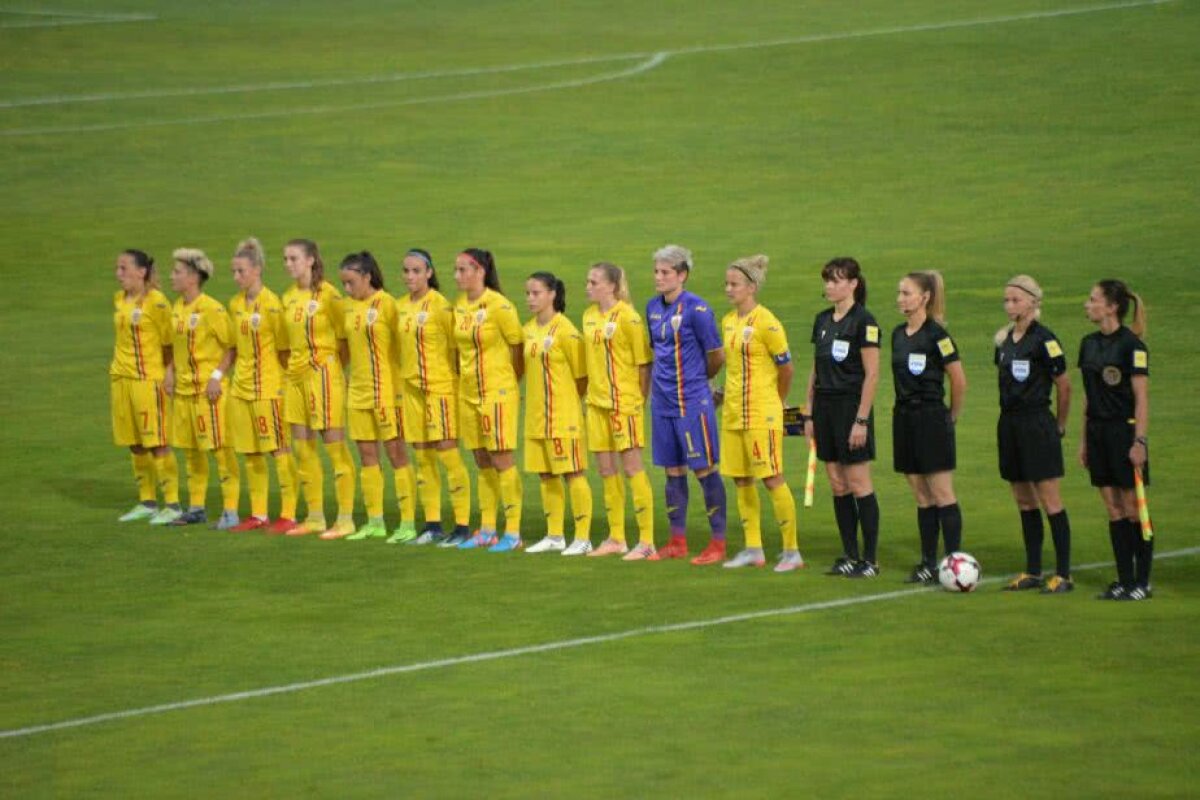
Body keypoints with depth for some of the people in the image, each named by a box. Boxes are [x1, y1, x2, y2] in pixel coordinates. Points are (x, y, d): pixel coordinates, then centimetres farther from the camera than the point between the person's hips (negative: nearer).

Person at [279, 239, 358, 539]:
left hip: (323, 373, -8)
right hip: (296, 376, 8)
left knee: (334, 444, -5)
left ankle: (346, 519, -3)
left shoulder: (327, 294, -10)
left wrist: (337, 366, -5)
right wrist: (290, 368, 10)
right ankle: (315, 517, 17)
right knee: (303, 448, 9)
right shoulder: (289, 297, 12)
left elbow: (343, 335, -8)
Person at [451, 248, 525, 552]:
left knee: (502, 461, -6)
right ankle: (486, 531, 18)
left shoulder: (499, 306, -14)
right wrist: (461, 373, 14)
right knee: (483, 463, 12)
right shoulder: (458, 305, 8)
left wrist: (513, 381, 0)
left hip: (498, 391, -7)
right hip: (468, 393, 7)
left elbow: (519, 345, -8)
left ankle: (513, 533, -2)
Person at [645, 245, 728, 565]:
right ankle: (677, 541, 19)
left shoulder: (696, 309, -13)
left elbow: (717, 356, -8)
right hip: (663, 400, 7)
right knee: (673, 470, 12)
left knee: (705, 469, -3)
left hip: (692, 400, -7)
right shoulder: (653, 308, 8)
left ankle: (718, 542, 2)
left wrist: (698, 378, 8)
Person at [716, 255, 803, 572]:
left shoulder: (766, 323, -14)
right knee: (741, 480, 10)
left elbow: (786, 367, -6)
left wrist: (776, 400, 6)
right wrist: (727, 392, 11)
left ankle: (792, 551, 1)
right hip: (733, 413, 8)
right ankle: (753, 549, 19)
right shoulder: (728, 321, 10)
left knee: (772, 479, -6)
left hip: (761, 414, -8)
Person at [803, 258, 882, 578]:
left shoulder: (863, 321, -10)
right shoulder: (822, 320, 12)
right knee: (837, 486, 8)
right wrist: (809, 414, 13)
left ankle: (870, 560, -1)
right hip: (825, 407, 7)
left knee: (859, 485, -5)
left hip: (851, 406, -7)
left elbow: (871, 374, -13)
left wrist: (861, 420, -17)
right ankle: (850, 556, 13)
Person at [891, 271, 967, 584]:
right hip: (904, 417, 8)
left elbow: (959, 380, -11)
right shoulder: (899, 334, 10)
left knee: (942, 494, -6)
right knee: (922, 497, 10)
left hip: (931, 420, -8)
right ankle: (929, 563, 14)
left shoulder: (936, 335, -13)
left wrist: (952, 416, -2)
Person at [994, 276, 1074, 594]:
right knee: (1023, 501, 11)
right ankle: (1032, 572, 17)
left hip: (1037, 423, -8)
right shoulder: (1005, 339, 10)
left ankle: (1063, 575, -3)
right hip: (1009, 422, 8)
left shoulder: (1043, 339, -12)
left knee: (1050, 501, -5)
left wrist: (1060, 425, 0)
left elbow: (1064, 385, -8)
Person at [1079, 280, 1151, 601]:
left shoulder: (1131, 345, -12)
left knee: (1133, 509, -3)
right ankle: (1125, 580, 11)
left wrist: (1140, 441, -19)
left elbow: (1141, 397, -14)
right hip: (1098, 432, 7)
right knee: (1114, 510, 8)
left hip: (1125, 431, -7)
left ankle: (1142, 582, 3)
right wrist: (1084, 440, 15)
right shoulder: (1089, 344, 11)